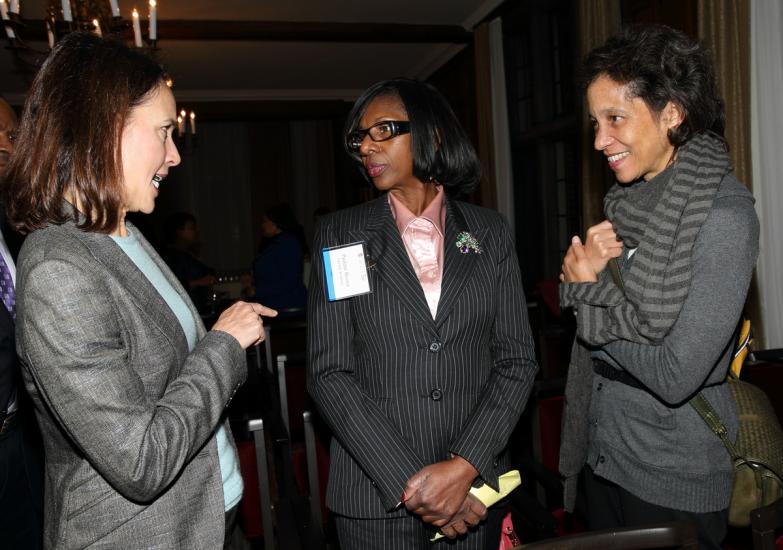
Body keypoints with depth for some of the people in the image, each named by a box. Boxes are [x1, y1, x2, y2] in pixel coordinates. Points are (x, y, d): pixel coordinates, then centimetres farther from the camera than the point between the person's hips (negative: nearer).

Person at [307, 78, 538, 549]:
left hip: (475, 487, 2)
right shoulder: (339, 235, -2)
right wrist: (410, 481, -15)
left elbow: (518, 360, -2)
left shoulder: (490, 232, 1)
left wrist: (465, 467, -13)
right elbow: (329, 373, -8)